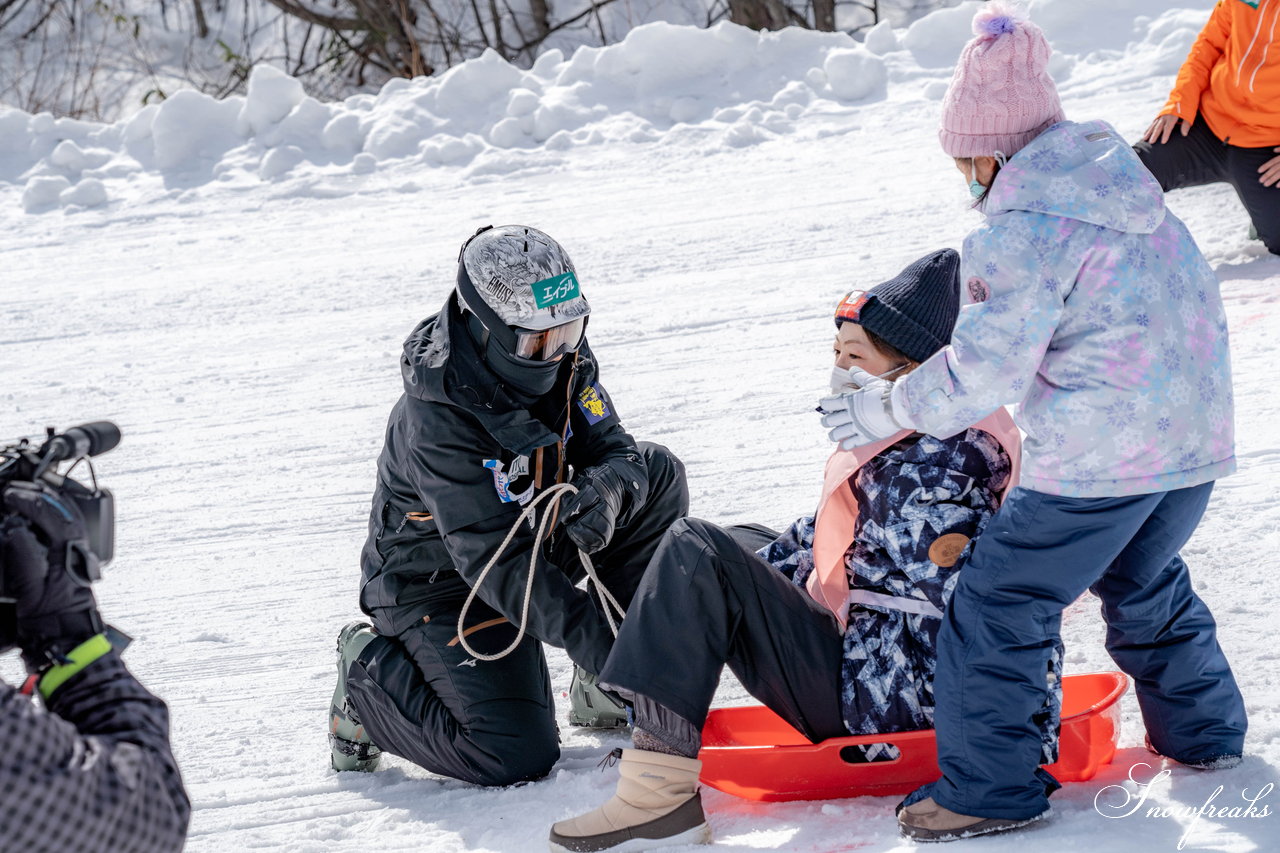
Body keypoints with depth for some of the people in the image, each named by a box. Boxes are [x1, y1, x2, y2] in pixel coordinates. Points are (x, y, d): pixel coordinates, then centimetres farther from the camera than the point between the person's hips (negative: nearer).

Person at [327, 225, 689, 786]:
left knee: (657, 473, -8)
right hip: (438, 584, -8)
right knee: (517, 756, -22)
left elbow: (614, 450, -4)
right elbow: (495, 561, -35)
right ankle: (369, 672, 4)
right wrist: (595, 642, -43)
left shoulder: (561, 357, -10)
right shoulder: (439, 417, -32)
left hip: (535, 543, 8)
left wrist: (606, 489, -32)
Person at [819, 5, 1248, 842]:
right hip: (1195, 437, 9)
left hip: (1101, 454, -9)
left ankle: (990, 786, 3)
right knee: (1147, 585, 31)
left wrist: (887, 408, -3)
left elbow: (986, 368, -16)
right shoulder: (1118, 174, 10)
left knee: (1002, 601, 1)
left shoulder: (1030, 224, -15)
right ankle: (1203, 733, 41)